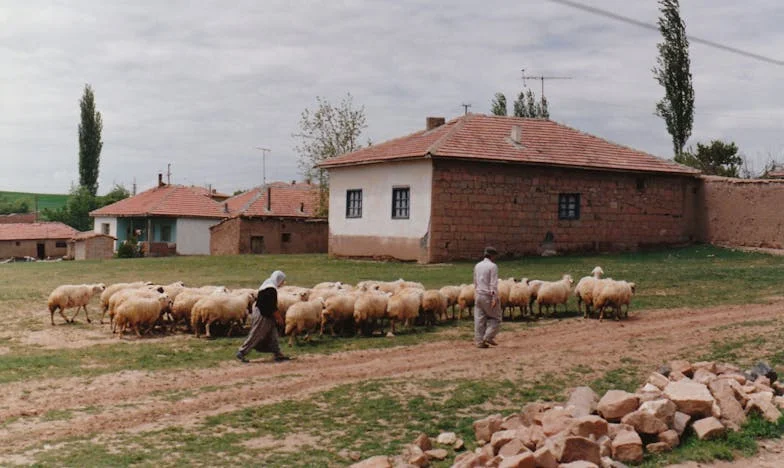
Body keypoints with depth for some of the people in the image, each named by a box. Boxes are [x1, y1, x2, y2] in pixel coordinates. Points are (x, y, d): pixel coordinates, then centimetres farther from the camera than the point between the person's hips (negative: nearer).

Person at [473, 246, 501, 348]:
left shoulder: (477, 266, 11)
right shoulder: (493, 266, -10)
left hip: (478, 295, 6)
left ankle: (479, 341, 6)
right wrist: (495, 298, -17)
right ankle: (489, 337, -3)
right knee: (495, 318, 8)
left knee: (479, 319, 6)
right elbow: (493, 284, -15)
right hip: (489, 295, -6)